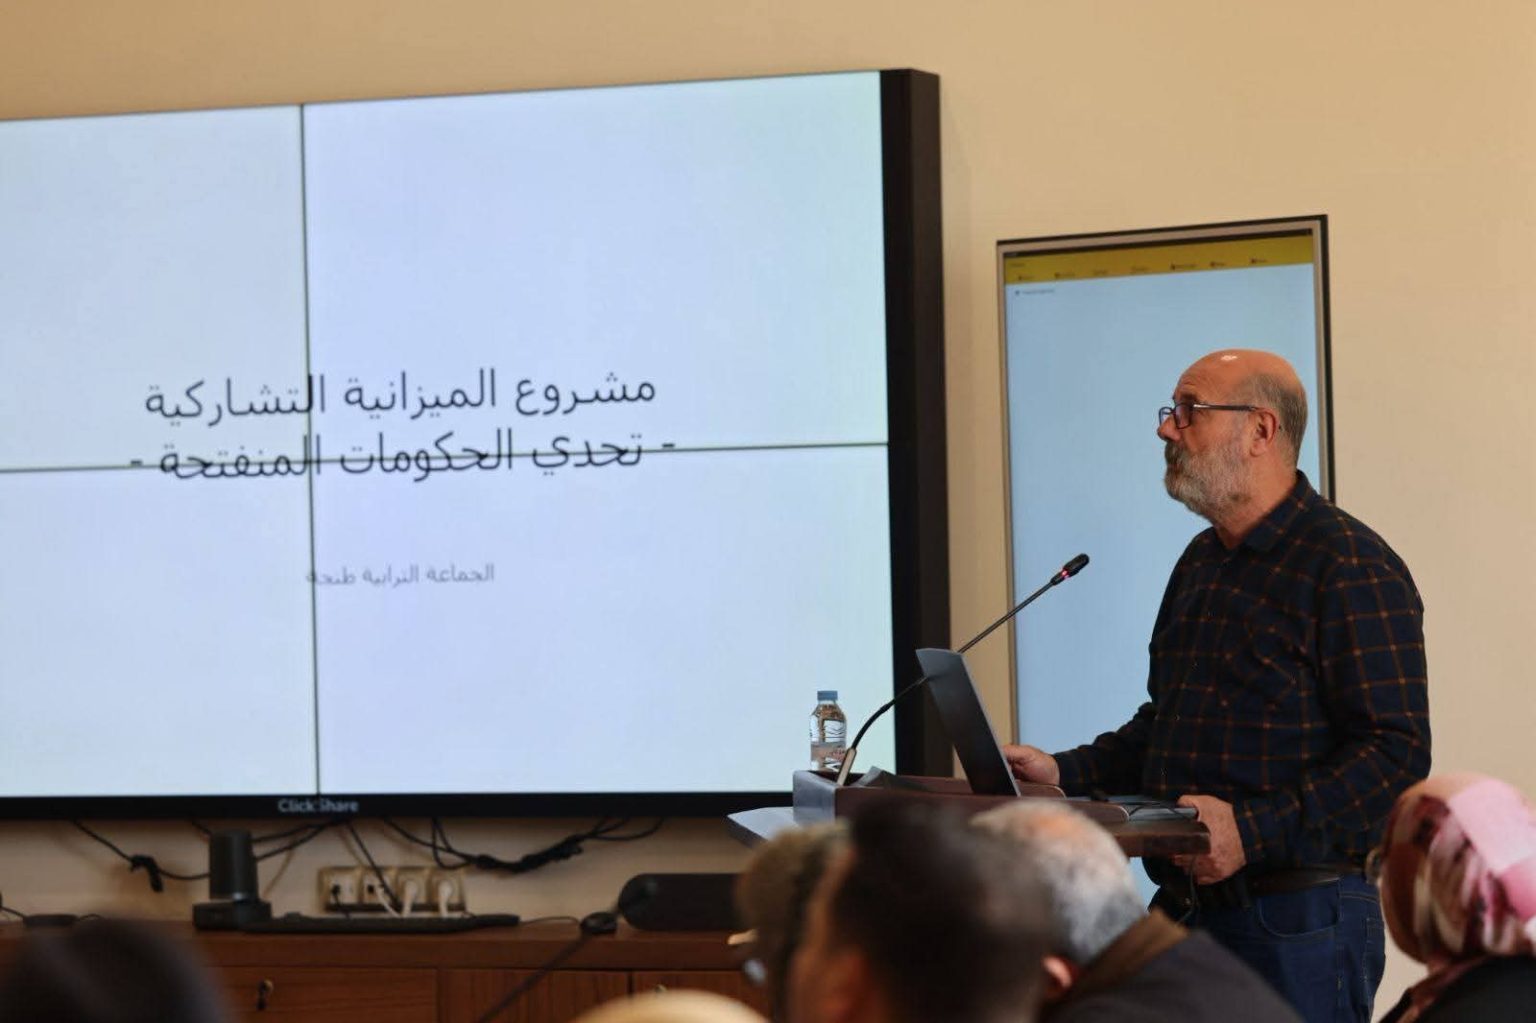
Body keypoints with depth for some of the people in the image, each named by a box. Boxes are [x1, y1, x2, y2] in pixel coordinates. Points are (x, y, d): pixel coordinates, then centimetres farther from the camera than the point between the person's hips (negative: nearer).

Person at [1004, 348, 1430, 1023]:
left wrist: (1255, 830, -25)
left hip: (1296, 922, -8)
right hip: (1183, 911, 8)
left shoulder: (1350, 568, -11)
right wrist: (1066, 774, 10)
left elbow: (1395, 752, -18)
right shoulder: (1202, 562, 18)